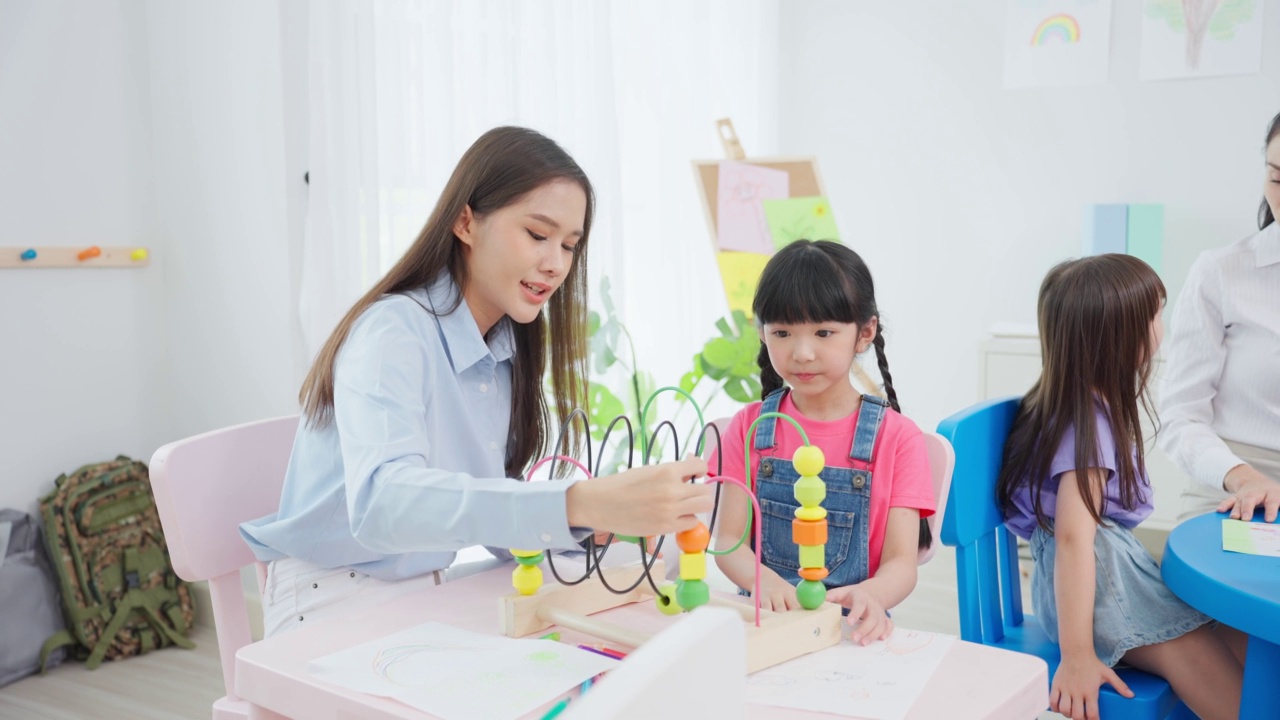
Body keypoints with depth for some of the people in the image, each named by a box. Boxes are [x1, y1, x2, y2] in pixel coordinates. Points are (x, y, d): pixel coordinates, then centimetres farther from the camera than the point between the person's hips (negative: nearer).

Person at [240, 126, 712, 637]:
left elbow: (489, 500, 1)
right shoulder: (390, 334, -20)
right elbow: (382, 503, -38)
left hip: (427, 591, 7)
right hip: (335, 600, -6)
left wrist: (593, 525, -17)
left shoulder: (507, 349, 3)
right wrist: (575, 504, -49)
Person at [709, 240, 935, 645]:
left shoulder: (896, 437, 0)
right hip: (762, 616, 1)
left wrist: (868, 596, -27)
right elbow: (728, 540, 1)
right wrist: (764, 580, -21)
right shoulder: (750, 427, 5)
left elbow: (901, 562, -4)